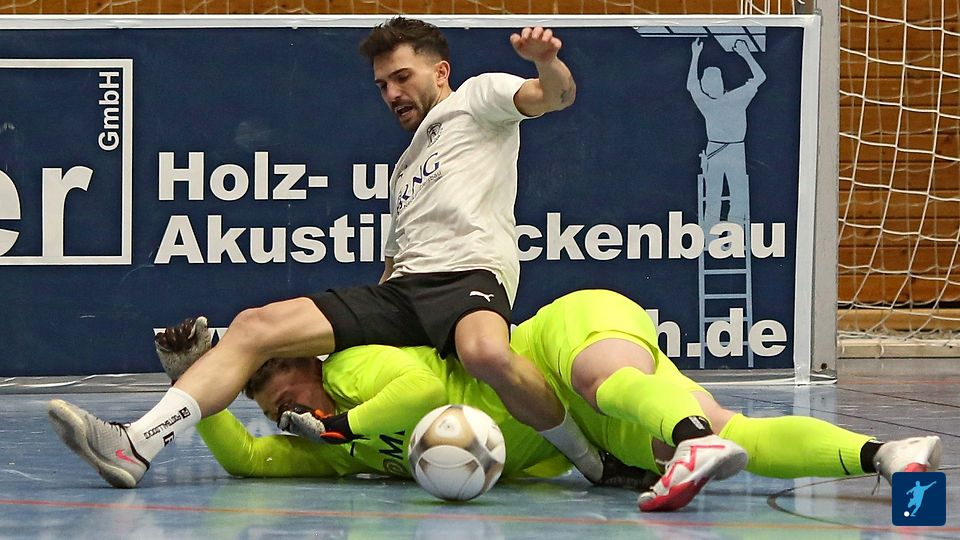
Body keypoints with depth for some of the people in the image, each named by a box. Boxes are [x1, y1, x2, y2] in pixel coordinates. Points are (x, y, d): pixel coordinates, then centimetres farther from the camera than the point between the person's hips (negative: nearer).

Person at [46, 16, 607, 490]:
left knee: (487, 354, -43)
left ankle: (595, 459, -20)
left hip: (471, 276, -8)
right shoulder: (407, 169, 37)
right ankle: (137, 446, -21)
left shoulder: (479, 98, 16)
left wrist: (545, 61, -27)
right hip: (399, 294, 8)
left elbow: (555, 95, -3)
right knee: (255, 327, -9)